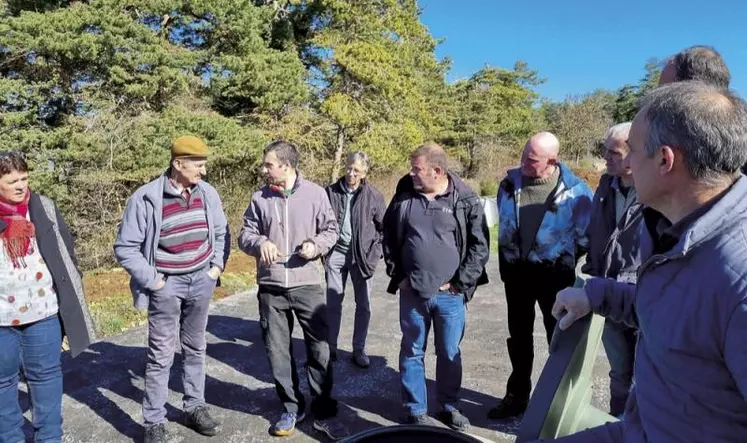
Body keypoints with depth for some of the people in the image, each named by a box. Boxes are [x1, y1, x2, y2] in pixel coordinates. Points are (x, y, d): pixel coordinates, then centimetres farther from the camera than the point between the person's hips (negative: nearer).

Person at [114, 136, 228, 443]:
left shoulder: (207, 193, -1)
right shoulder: (146, 198, -15)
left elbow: (220, 232, 13)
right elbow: (125, 247, -9)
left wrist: (217, 266, 5)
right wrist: (152, 280, -11)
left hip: (201, 281, 4)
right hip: (167, 285, -4)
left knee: (195, 348, 16)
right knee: (161, 355, 2)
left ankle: (195, 407, 31)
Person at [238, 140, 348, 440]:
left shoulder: (315, 193, -4)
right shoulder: (260, 198, 2)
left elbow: (331, 229, 5)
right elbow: (245, 234, 5)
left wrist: (317, 244, -15)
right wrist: (260, 242, -17)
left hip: (307, 284, -2)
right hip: (271, 287, 3)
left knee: (320, 349, 3)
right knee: (277, 351, 12)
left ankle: (324, 414, 20)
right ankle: (292, 408, 31)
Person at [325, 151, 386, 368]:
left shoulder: (374, 195, -5)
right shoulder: (331, 191, -2)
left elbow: (385, 227, 2)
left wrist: (374, 253, -6)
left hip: (361, 255, 0)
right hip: (336, 253, 1)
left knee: (363, 305, 7)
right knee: (333, 303, 10)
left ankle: (359, 349, 22)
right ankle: (330, 347, 24)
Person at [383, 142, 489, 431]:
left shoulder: (466, 200, -7)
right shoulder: (403, 197, 0)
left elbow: (480, 245, -4)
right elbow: (388, 236, 11)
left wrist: (461, 282, -8)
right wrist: (396, 274, 6)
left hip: (450, 294, -1)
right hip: (412, 292, 2)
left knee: (450, 353, 14)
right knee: (412, 353, 12)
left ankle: (449, 407, 35)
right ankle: (415, 411, 29)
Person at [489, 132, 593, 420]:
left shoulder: (574, 189, -15)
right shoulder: (511, 182, -4)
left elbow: (585, 234, -3)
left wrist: (566, 262, 1)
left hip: (554, 272, -4)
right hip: (515, 269, 4)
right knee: (518, 335, 16)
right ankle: (517, 396, 32)